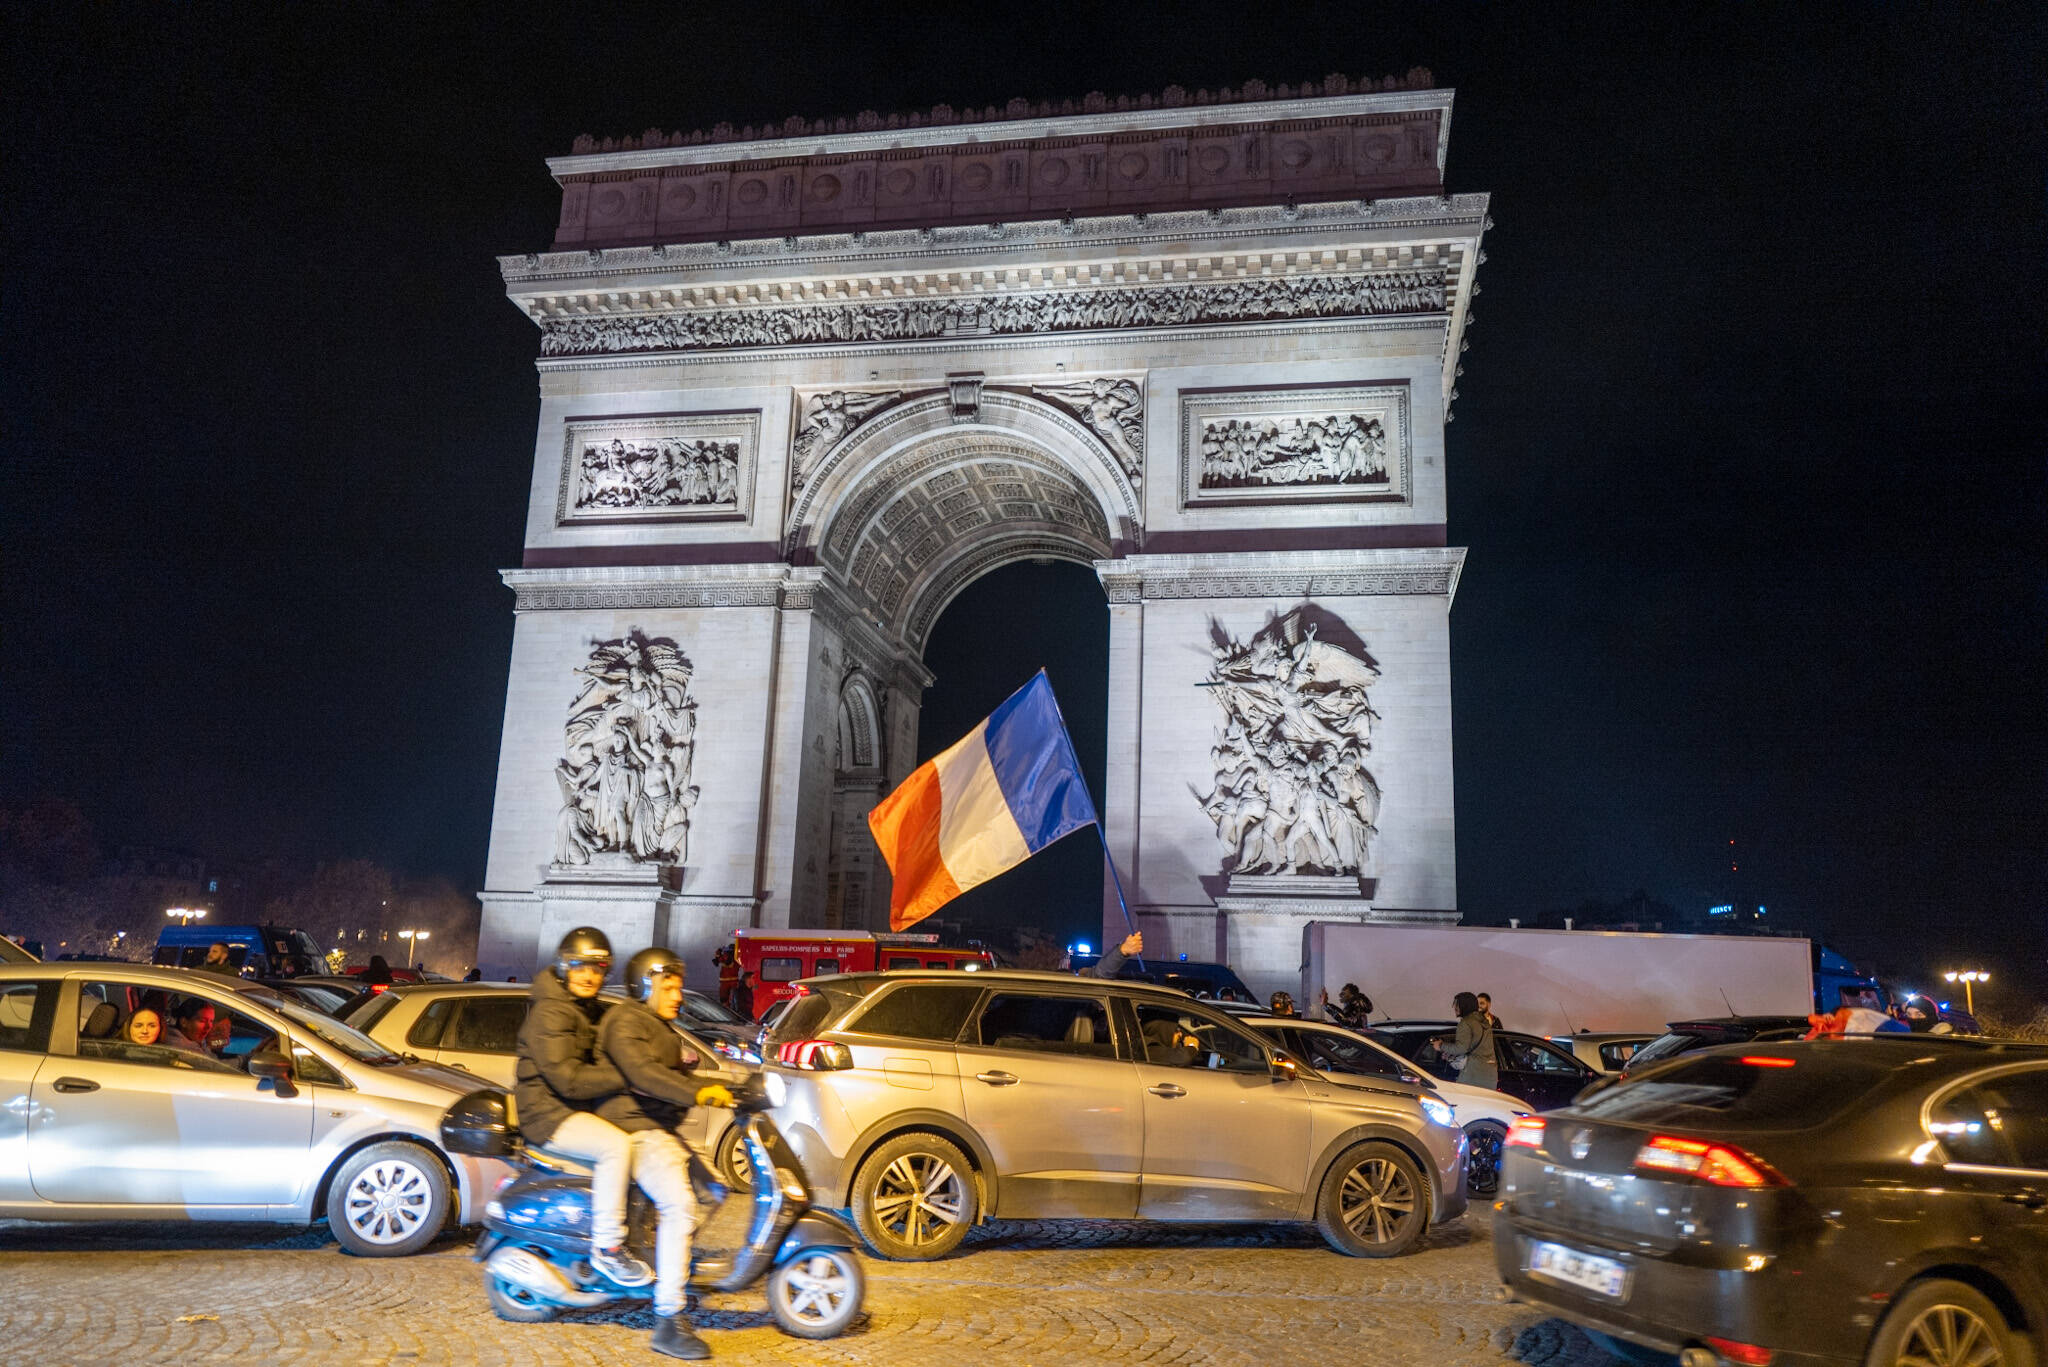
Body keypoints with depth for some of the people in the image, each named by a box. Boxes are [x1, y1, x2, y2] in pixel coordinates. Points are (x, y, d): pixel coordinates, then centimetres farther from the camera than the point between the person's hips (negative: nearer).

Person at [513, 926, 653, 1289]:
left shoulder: (592, 1010, 15)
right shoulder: (550, 1013, -15)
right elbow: (567, 1078, -25)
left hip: (584, 1107, 10)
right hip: (549, 1113, -10)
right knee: (615, 1145, -31)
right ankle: (607, 1246, -23)